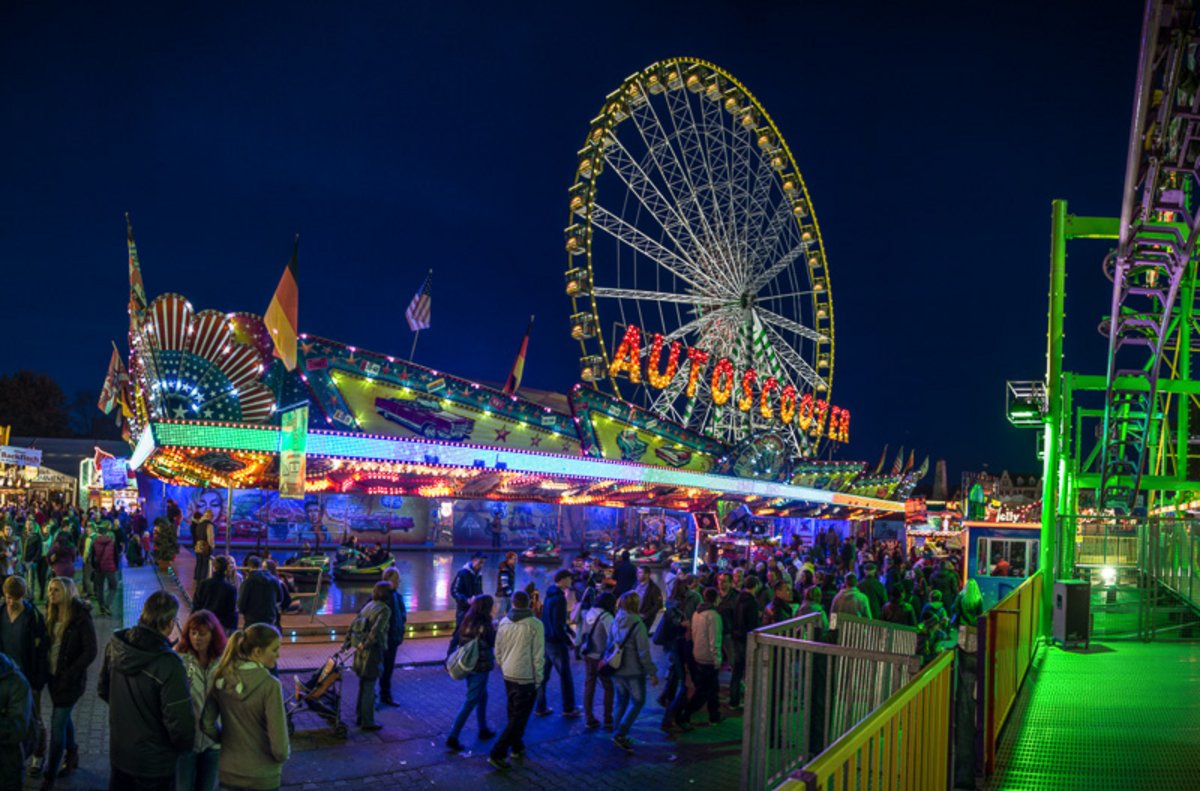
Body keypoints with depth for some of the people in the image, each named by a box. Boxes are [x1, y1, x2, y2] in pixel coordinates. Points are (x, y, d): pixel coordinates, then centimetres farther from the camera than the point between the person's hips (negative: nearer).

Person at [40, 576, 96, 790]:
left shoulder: (81, 618, -16)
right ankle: (72, 756, 39)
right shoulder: (51, 615, 3)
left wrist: (69, 674, -18)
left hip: (70, 679, -6)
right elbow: (46, 643, 12)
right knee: (64, 719, 20)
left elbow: (90, 652, -16)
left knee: (57, 724, -3)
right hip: (53, 676, 6)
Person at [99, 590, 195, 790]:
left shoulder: (115, 646, -11)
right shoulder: (168, 664, -32)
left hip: (118, 752, 6)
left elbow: (103, 690, 7)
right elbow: (179, 721, -28)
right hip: (154, 763, -6)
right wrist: (185, 745, -7)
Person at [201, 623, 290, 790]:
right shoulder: (270, 685, -22)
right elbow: (279, 745, -20)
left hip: (228, 772, 5)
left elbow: (207, 724, 2)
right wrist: (284, 754, 0)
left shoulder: (223, 678, -6)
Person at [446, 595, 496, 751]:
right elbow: (495, 643, -10)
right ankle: (453, 737, -1)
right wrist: (496, 629, 7)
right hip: (481, 667, -8)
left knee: (482, 696, 24)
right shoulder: (485, 625, -19)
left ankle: (483, 730, 34)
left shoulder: (466, 622, 2)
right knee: (470, 702, 0)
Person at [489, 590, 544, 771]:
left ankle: (517, 747, 33)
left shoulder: (504, 623, 2)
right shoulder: (535, 625, -14)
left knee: (514, 713, 22)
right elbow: (538, 656, -12)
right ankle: (497, 753, -4)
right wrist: (538, 679, -3)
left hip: (508, 676, 6)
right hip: (526, 678, -6)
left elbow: (498, 651, 10)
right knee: (519, 717, 1)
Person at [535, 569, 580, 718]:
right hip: (556, 642, -9)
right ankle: (568, 709, 14)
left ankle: (540, 708, 21)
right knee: (565, 676, 5)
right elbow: (558, 625, -24)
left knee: (543, 675, 14)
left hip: (545, 640, 9)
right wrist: (569, 642, -14)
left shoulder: (550, 595, 8)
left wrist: (571, 632, 17)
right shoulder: (559, 598, -21)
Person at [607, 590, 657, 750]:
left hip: (616, 670, 6)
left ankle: (619, 736, 25)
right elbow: (643, 652, -18)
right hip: (633, 671, -6)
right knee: (637, 702, 8)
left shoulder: (615, 622, 2)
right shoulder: (637, 624, -18)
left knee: (621, 701, 18)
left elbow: (609, 644, 11)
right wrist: (652, 673, -11)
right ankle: (620, 734, 0)